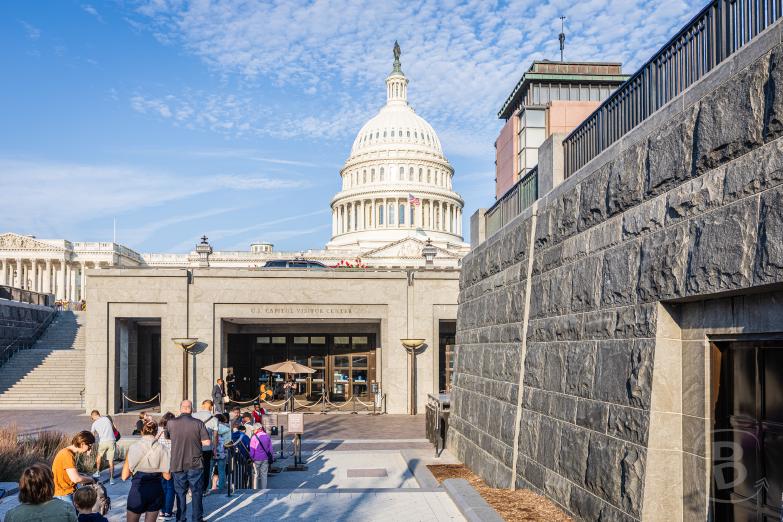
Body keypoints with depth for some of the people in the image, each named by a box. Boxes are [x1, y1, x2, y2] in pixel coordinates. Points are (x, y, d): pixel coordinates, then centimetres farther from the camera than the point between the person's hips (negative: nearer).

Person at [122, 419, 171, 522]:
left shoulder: (133, 448, -8)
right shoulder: (163, 449, -4)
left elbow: (124, 476, -7)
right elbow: (167, 476, -2)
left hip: (138, 491, -2)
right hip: (156, 491, 2)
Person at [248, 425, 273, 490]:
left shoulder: (254, 437, -9)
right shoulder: (268, 437, 7)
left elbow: (252, 449, -8)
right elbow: (270, 448, 12)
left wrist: (251, 458, 0)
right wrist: (270, 459, 18)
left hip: (257, 459, -4)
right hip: (265, 459, 4)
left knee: (255, 475, 5)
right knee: (264, 475, 7)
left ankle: (255, 489, 6)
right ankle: (263, 489, 6)